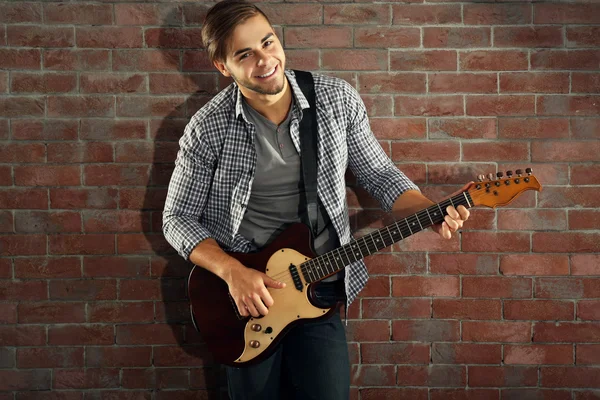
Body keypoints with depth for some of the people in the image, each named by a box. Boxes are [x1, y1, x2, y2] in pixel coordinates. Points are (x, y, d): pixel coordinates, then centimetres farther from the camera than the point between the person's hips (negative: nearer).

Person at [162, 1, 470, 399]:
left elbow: (379, 173, 3)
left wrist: (431, 211, -15)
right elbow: (178, 218, -5)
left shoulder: (339, 98, -7)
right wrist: (233, 272, -20)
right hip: (246, 292, -1)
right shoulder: (208, 128, -13)